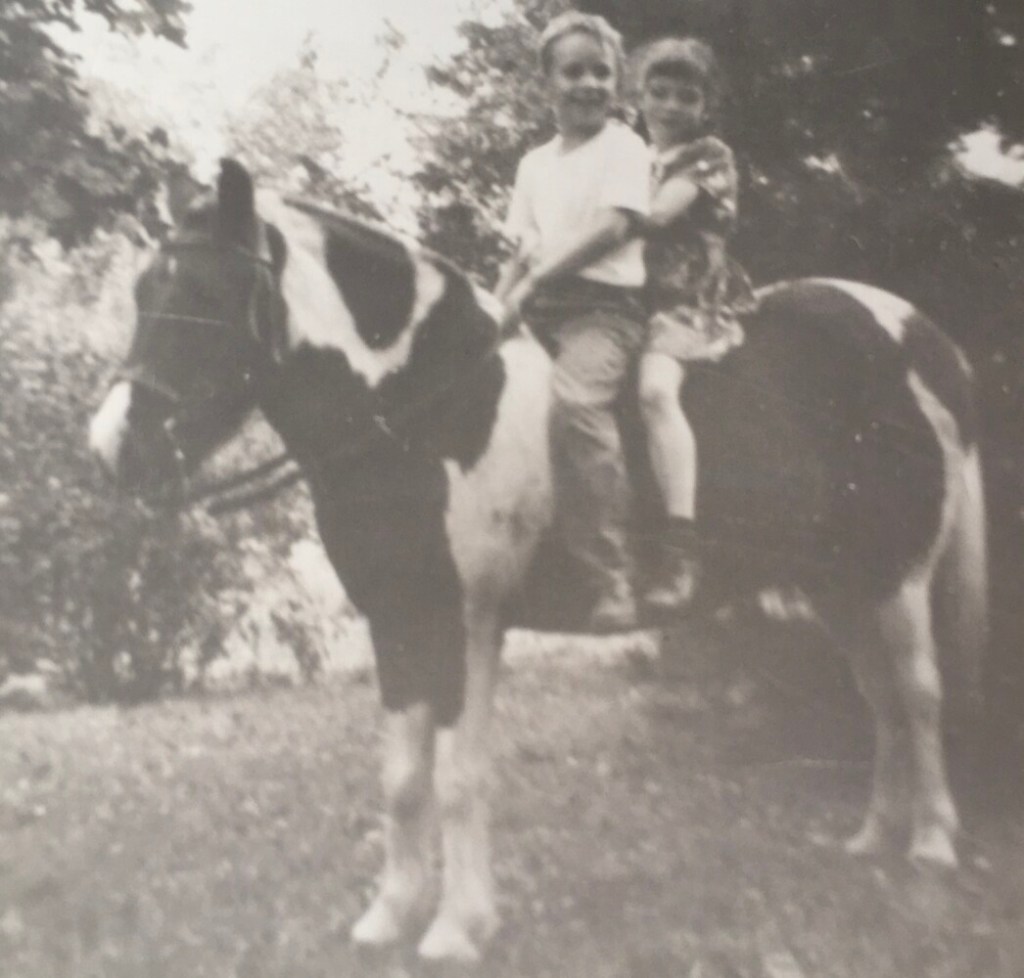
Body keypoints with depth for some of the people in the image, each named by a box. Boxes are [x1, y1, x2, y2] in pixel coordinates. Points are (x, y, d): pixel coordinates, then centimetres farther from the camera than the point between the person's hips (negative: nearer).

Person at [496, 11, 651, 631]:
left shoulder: (623, 146, 3)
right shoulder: (536, 163, 22)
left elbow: (613, 227, -11)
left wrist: (534, 282, -15)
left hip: (604, 305, -7)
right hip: (539, 313, 8)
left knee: (575, 401, -33)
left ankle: (612, 582, -33)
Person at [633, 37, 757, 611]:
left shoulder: (709, 155, 3)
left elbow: (656, 214, -11)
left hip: (689, 302, -7)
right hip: (627, 298, 7)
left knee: (655, 388, -33)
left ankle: (682, 550, -36)